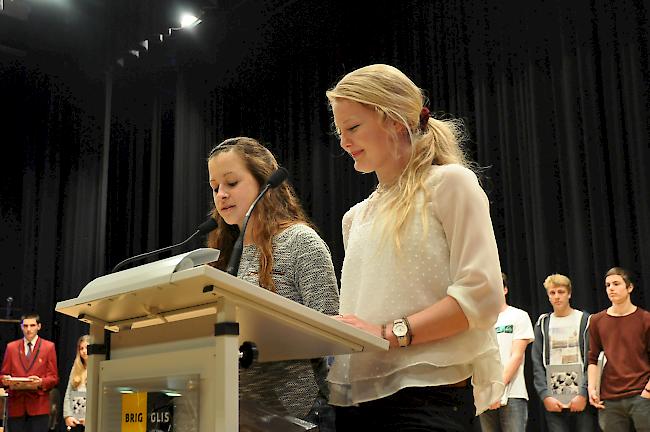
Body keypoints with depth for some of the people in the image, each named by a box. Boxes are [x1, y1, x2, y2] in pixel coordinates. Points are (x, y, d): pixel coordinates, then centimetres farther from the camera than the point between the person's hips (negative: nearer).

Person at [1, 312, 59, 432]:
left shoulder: (49, 347, 7)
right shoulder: (11, 347, 13)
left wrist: (41, 382, -15)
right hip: (16, 405, 2)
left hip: (38, 406, -2)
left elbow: (54, 378, 4)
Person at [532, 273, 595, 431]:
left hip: (582, 399, -1)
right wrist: (545, 396, -6)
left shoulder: (585, 320, 6)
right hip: (553, 402, 1)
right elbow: (537, 364, 5)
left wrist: (583, 394, -11)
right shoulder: (542, 324, 11)